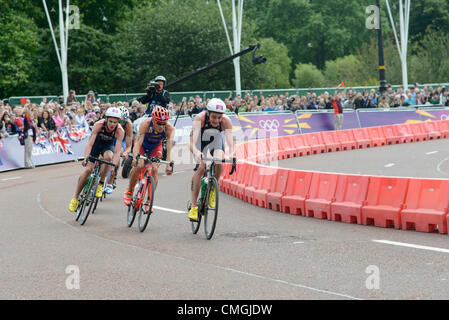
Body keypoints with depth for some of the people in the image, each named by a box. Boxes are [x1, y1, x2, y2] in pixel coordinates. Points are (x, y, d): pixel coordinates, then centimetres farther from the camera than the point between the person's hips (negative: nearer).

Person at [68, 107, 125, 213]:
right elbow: (90, 143, -36)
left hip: (108, 145, 0)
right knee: (88, 169, -13)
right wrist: (86, 158, -51)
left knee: (108, 157, -35)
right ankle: (75, 198, 1)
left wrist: (114, 166, -50)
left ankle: (100, 184, -14)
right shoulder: (98, 125, -32)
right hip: (96, 143, 0)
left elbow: (117, 151, -35)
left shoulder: (120, 131, -31)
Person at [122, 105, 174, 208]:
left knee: (154, 170, -14)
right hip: (142, 144, -2)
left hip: (156, 146, 2)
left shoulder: (169, 128, -34)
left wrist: (169, 164, -56)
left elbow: (169, 147, -43)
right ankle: (129, 191, 3)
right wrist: (135, 158, -60)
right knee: (139, 166, -21)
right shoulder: (146, 124, -38)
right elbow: (138, 142, -44)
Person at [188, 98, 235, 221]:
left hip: (216, 141, 2)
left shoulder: (226, 121, -31)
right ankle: (193, 206, -16)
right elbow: (194, 140, -46)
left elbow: (230, 140, -41)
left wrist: (232, 154, -61)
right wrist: (196, 151, -66)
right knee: (201, 168, -22)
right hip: (200, 140, -2)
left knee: (219, 164, -25)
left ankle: (212, 190, 4)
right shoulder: (200, 118, -37)